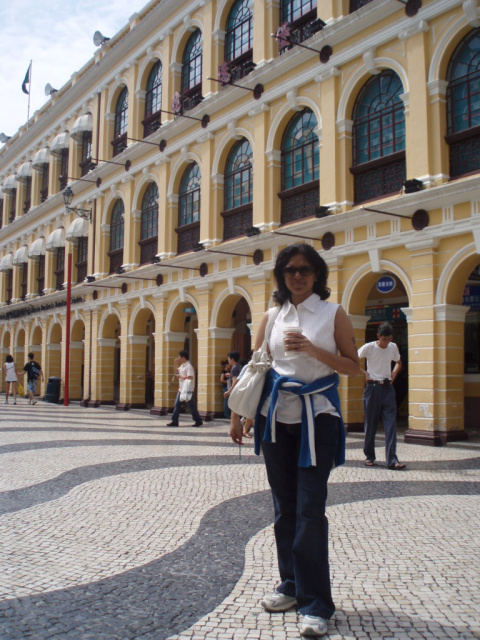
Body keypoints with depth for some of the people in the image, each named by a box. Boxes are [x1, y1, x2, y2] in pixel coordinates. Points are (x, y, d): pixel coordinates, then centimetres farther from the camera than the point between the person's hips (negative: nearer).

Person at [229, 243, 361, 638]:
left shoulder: (333, 314, 0)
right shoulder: (272, 317, 9)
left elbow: (353, 367, -2)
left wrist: (314, 351, -17)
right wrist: (238, 414, 8)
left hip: (317, 417, -4)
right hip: (277, 417, 4)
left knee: (310, 509, -7)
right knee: (285, 507, 11)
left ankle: (316, 604, 3)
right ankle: (292, 586, 26)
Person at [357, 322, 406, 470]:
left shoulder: (393, 347, 7)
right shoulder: (369, 347, -6)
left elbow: (398, 363, 25)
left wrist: (394, 373, 8)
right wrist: (364, 373, -8)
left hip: (388, 388, 3)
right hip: (373, 387, -3)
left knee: (391, 423, -6)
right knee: (371, 423, 4)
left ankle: (392, 460, -8)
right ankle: (369, 456, 18)